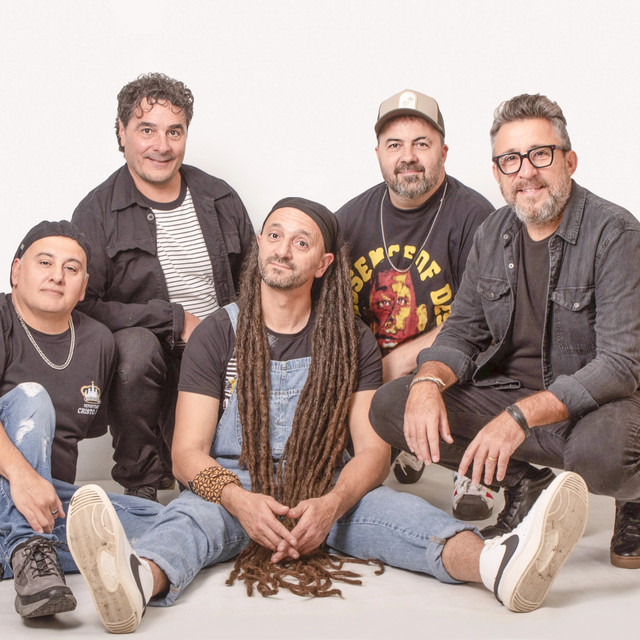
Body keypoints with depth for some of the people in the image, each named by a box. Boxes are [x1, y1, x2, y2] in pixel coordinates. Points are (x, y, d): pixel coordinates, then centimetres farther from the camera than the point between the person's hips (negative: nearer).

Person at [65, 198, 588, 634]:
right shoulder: (217, 335, 3)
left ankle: (495, 564, -57)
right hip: (232, 486, -1)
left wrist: (331, 504, -23)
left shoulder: (352, 342, 7)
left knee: (394, 509, -30)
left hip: (329, 489, 1)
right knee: (189, 514, -34)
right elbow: (188, 450, -3)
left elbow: (373, 449, -1)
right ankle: (137, 579, -68)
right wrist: (240, 500, -25)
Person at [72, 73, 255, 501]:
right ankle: (141, 482, -14)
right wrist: (177, 321, -18)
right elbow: (84, 306, -13)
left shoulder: (221, 198, 9)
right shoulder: (97, 212, -3)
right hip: (155, 358, -2)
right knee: (135, 345, -36)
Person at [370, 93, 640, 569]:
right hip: (510, 395, 6)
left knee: (598, 450, -41)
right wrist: (428, 381, -18)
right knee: (390, 407, -11)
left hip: (596, 404, -5)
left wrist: (520, 416, -34)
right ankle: (524, 486, 3)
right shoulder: (493, 235, 5)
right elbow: (462, 332, 7)